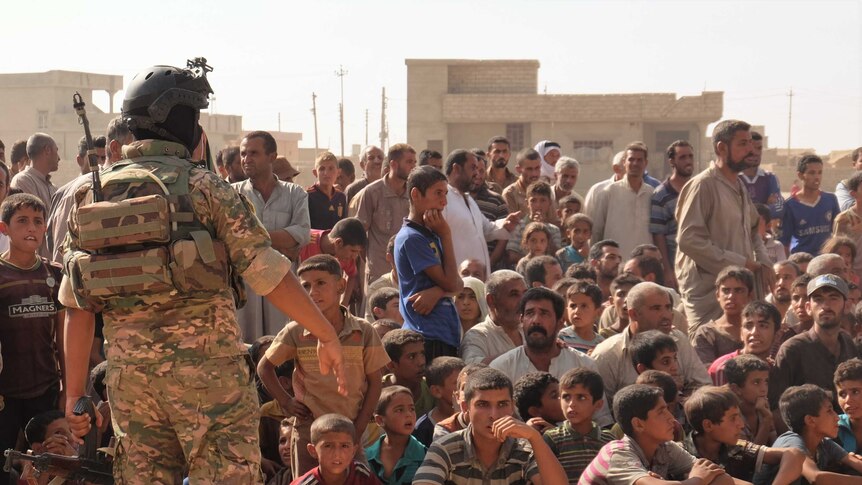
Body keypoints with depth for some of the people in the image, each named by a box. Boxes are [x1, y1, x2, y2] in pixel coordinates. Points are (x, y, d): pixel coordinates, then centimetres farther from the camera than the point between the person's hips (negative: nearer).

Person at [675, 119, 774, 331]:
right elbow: (689, 240, -18)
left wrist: (763, 262, 9)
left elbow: (752, 230, 30)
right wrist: (738, 264, -16)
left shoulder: (739, 187, 17)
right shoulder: (702, 185, -10)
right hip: (709, 288, -8)